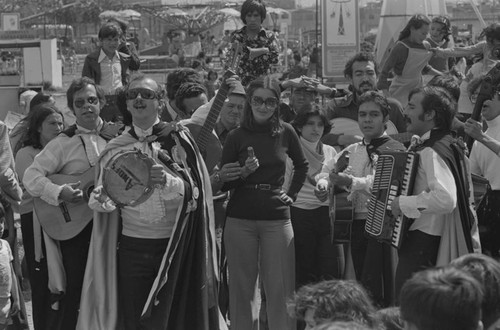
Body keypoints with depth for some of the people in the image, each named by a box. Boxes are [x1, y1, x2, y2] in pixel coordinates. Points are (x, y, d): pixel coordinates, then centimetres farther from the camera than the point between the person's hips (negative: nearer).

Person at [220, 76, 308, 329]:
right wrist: (243, 173, -15)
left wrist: (292, 194, 10)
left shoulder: (285, 133, 3)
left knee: (280, 289, -2)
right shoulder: (236, 137, 0)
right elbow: (222, 183, 1)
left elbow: (301, 166, 21)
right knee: (242, 288, 5)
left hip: (277, 218, 0)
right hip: (240, 220, 0)